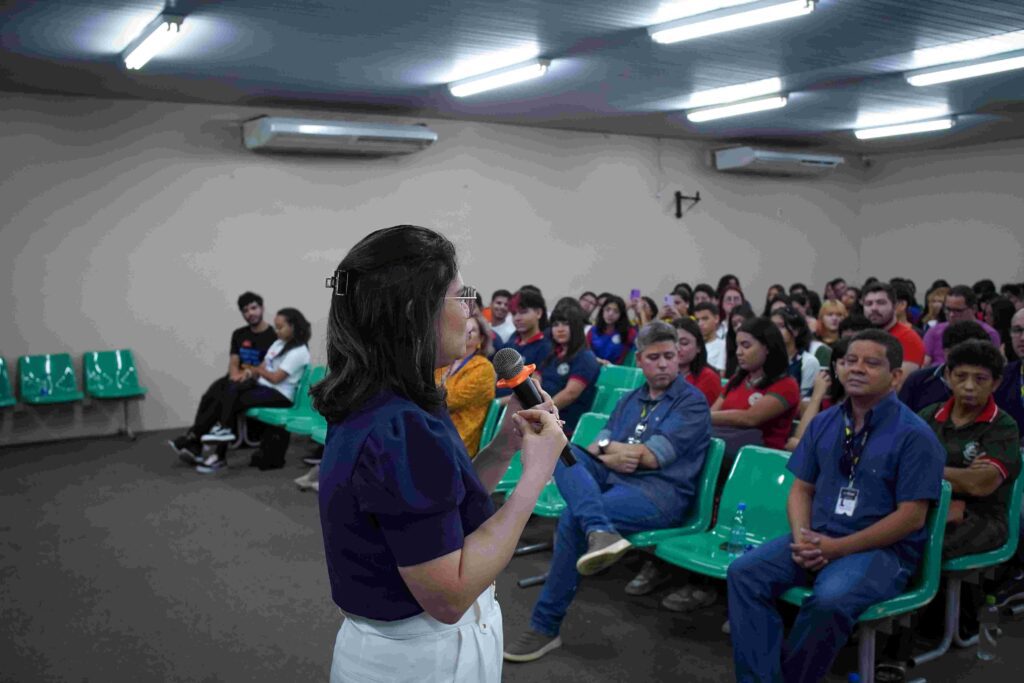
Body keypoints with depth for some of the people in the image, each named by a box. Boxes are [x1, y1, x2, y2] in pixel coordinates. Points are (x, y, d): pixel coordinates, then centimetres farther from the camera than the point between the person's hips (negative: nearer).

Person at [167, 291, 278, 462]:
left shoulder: (273, 336, -6)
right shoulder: (239, 334, 16)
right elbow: (233, 362, 10)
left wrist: (248, 374, -25)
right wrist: (235, 374, -13)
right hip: (236, 380, 6)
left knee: (224, 397, -33)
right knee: (209, 396, -25)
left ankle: (190, 437, -30)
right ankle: (193, 448, -34)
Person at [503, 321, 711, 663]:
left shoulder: (692, 402, 0)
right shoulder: (630, 400, 22)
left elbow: (652, 456, -11)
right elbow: (596, 448, 12)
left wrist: (608, 445, 4)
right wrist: (609, 456, -11)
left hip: (661, 493, -7)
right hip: (614, 480, 7)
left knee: (573, 519, -28)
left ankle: (545, 625, -17)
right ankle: (600, 532, -43)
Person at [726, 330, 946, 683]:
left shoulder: (914, 434, -8)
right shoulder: (824, 423, 9)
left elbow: (911, 517, -12)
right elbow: (801, 489, 12)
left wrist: (839, 548, -16)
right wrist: (801, 537, -9)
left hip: (883, 549, -5)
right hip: (818, 538, 5)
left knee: (830, 599, -35)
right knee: (744, 572, -17)